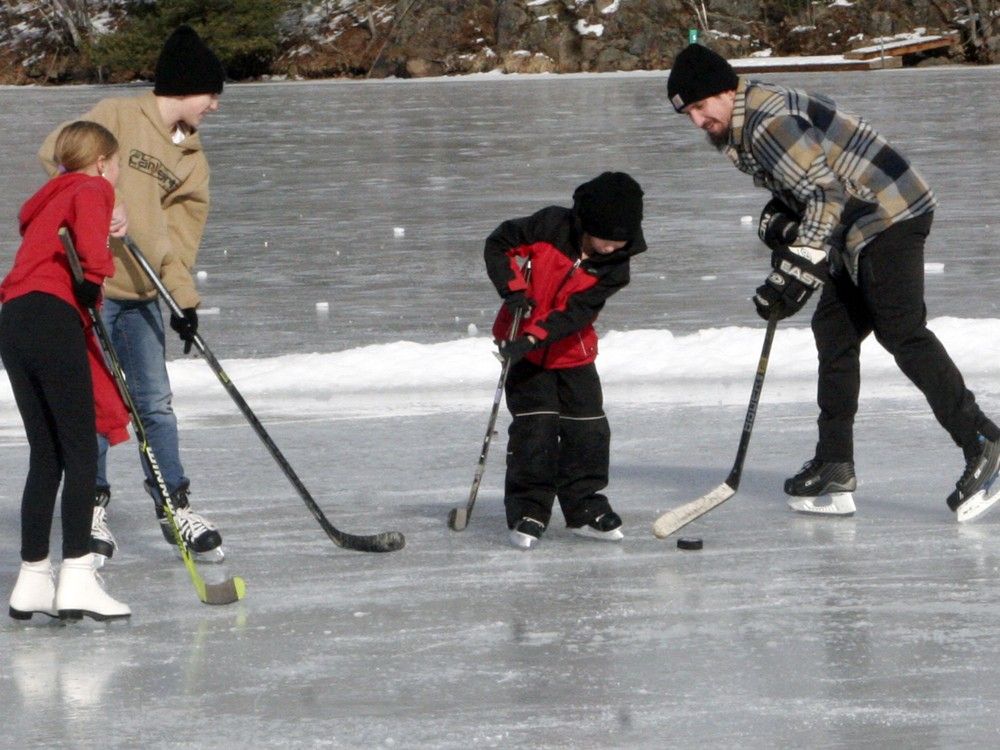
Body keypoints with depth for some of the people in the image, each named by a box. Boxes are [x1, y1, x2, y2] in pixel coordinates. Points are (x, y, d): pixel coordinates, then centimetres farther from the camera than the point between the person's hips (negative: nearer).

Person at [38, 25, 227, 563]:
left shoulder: (191, 158, 13)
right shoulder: (117, 117, -4)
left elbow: (180, 235, 10)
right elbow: (57, 152, -14)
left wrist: (185, 299, -1)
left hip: (142, 293, 5)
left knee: (155, 403, 6)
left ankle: (176, 508, 13)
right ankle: (94, 511, 9)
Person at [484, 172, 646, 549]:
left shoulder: (616, 266, -13)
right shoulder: (552, 226, -18)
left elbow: (577, 313, -20)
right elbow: (499, 244, -8)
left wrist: (534, 337, -32)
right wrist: (514, 288, -21)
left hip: (573, 350, 3)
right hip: (522, 342, -3)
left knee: (588, 427, 1)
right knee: (535, 426, -10)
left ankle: (585, 508, 15)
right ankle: (527, 511, -2)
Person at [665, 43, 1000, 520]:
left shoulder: (769, 122, -19)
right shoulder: (740, 127, 15)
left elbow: (826, 194, -24)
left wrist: (794, 272, -26)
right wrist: (778, 220, 4)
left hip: (889, 213, -11)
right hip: (861, 226, 11)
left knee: (902, 332, -17)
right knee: (834, 333, 10)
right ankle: (835, 471, 11)